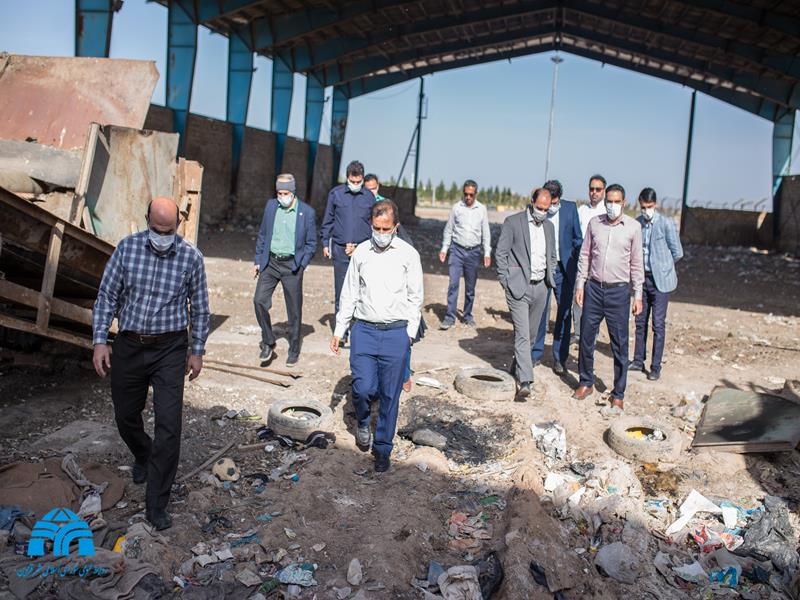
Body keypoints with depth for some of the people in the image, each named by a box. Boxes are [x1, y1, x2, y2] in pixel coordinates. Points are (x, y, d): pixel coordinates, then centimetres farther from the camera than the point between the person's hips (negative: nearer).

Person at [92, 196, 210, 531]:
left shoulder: (191, 257, -6)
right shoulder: (127, 248, -4)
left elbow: (199, 308, 3)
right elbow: (107, 296, 1)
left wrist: (197, 351, 3)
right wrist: (100, 341, -5)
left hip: (170, 349, -2)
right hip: (129, 346, 2)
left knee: (169, 425, -7)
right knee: (125, 416, 17)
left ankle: (156, 504, 5)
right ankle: (143, 456, 51)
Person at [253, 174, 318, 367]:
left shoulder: (307, 212, -4)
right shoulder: (270, 206, 5)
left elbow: (311, 243, 2)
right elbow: (262, 235, 12)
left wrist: (301, 264, -7)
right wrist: (258, 260, 8)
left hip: (292, 265, -3)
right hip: (270, 262, 3)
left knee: (294, 310, 4)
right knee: (259, 300, -10)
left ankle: (294, 351, 19)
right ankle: (268, 343, 9)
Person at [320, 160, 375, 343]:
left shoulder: (369, 196, 6)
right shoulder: (335, 194, 4)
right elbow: (327, 221, 9)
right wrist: (325, 243, 5)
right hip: (340, 250, 0)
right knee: (341, 292, 2)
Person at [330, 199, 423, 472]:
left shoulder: (408, 254, 0)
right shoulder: (361, 252, 5)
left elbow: (415, 298, 5)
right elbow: (349, 294, 11)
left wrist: (409, 333, -1)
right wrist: (338, 330, 10)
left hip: (396, 332, -1)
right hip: (364, 330, 1)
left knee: (390, 396, 4)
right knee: (363, 388, -8)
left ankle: (382, 448, 21)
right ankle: (363, 422, 26)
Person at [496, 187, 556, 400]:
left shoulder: (549, 226, 13)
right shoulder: (513, 222, -5)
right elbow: (501, 254, -5)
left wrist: (549, 279, 11)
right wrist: (506, 282, -9)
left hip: (540, 287, 6)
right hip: (519, 287, -6)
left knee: (530, 333, 13)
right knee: (522, 335, -10)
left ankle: (517, 369, 30)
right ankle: (525, 382, -11)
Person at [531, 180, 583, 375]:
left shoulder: (570, 208, 1)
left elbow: (578, 238, 7)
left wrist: (575, 264, 1)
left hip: (563, 268, 1)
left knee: (564, 313, 4)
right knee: (539, 311, 4)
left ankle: (560, 358, 14)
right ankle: (536, 353, 18)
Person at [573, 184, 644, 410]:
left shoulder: (633, 227, -2)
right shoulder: (594, 223, 4)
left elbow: (636, 263, 1)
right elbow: (585, 256, 9)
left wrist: (638, 294, 0)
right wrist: (580, 284, 4)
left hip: (618, 290, -2)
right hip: (593, 288, 2)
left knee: (619, 344, 2)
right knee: (586, 338, 8)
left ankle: (618, 394, 13)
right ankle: (586, 383, 26)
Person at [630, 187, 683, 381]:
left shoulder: (666, 223, -10)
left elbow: (677, 253, -5)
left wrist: (662, 265, 6)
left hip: (660, 280, -4)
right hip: (642, 278, 5)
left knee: (658, 324, -1)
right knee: (640, 321, 12)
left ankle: (656, 367, 6)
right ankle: (638, 360, 24)